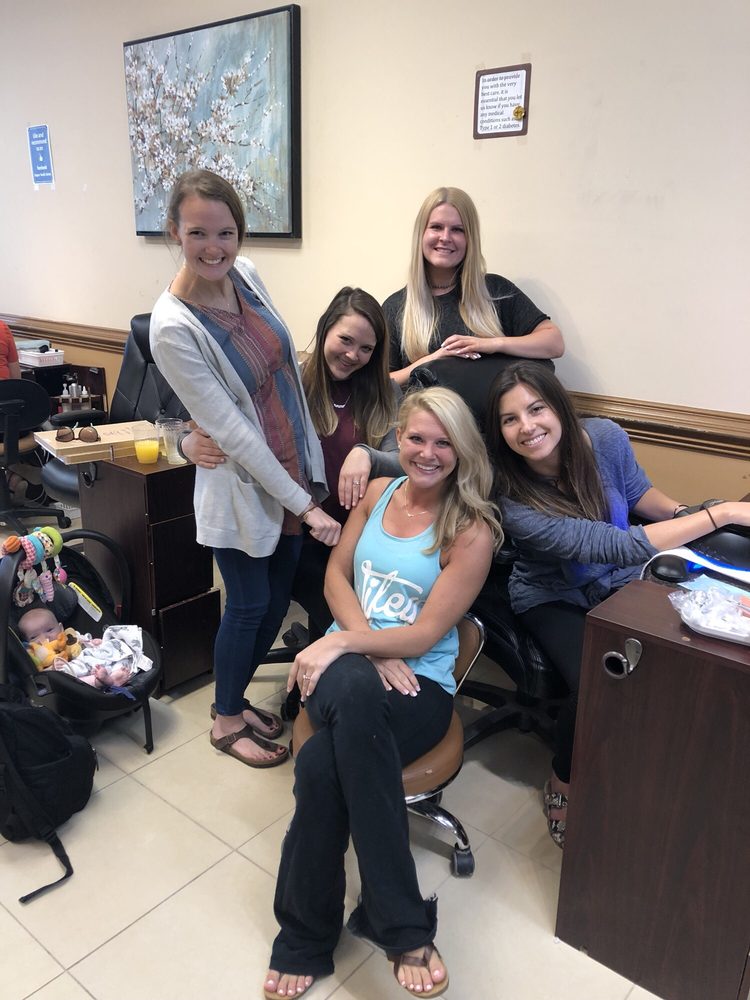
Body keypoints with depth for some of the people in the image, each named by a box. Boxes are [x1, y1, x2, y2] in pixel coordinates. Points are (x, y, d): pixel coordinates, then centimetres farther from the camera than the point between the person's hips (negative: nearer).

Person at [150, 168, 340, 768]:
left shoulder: (245, 273, -4)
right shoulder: (173, 327, -24)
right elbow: (231, 431, -23)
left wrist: (312, 471, 9)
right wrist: (305, 504, -19)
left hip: (294, 470, 7)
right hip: (243, 487, -7)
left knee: (279, 599, 19)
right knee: (249, 606, 10)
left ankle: (237, 697, 43)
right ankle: (226, 720, 36)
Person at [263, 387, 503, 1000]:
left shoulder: (472, 530, -4)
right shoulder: (379, 492, 10)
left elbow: (427, 633, -10)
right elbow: (336, 575, 8)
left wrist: (347, 642, -20)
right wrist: (370, 646, -8)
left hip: (420, 684, -3)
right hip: (346, 662, 3)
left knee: (323, 763, -33)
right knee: (356, 691, -36)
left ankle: (306, 937, -9)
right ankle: (404, 928, -21)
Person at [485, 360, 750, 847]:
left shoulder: (605, 437, -17)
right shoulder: (512, 501, -30)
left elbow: (637, 491, 8)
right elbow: (615, 546, -36)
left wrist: (680, 512, -11)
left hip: (621, 586, 4)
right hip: (555, 601, -4)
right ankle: (564, 784, 2)